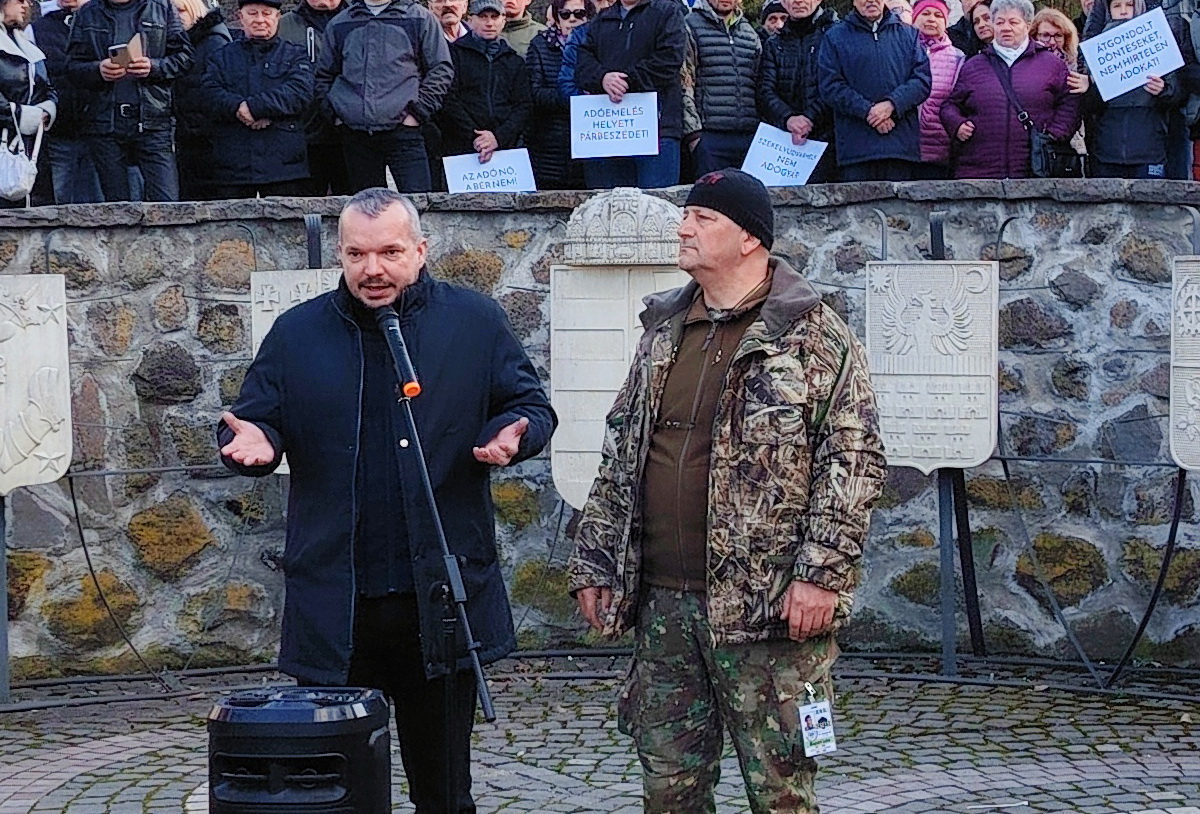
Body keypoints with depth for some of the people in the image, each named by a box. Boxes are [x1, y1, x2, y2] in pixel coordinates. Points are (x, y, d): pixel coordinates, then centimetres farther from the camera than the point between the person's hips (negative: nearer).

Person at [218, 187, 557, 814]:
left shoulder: (474, 322, 4)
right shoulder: (296, 333, 6)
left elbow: (531, 406, 9)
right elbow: (255, 416, 12)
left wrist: (513, 434, -14)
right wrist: (253, 441, -12)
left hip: (442, 597, 0)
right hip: (333, 606, 1)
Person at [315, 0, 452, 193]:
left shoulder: (420, 19, 6)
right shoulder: (339, 24, 14)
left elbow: (442, 70, 4)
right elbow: (324, 76, 23)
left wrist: (417, 112, -5)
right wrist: (334, 115, 9)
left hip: (402, 129, -3)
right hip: (354, 133, 3)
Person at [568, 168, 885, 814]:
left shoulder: (814, 335, -3)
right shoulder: (662, 332, 15)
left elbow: (854, 461, -9)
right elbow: (619, 457, 19)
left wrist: (821, 573, -16)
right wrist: (593, 562, 13)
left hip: (768, 609, -6)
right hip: (661, 603, 6)